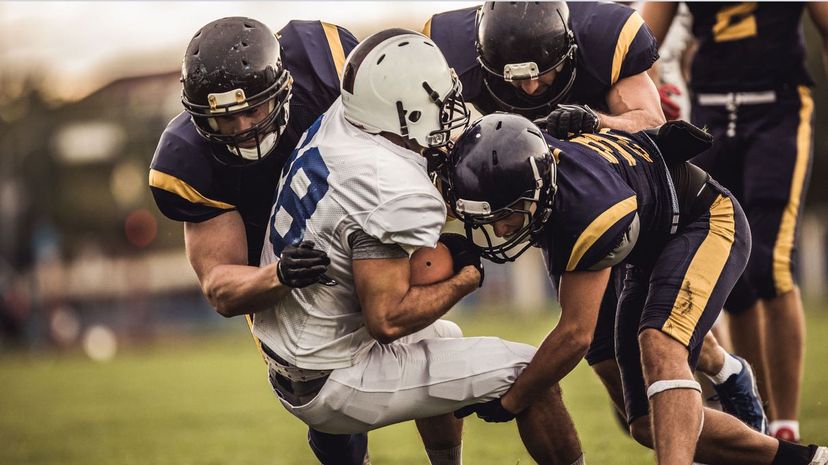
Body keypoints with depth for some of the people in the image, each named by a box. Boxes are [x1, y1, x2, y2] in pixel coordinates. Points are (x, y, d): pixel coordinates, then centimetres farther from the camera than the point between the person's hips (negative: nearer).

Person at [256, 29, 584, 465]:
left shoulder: (335, 123, -3)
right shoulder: (396, 195, -27)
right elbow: (388, 318, -29)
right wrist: (464, 279, -14)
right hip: (332, 388, -9)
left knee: (443, 337, 36)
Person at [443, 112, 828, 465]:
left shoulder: (587, 207, -39)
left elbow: (575, 334, -29)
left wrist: (508, 403, -19)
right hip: (649, 253, 9)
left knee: (659, 345, -38)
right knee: (652, 424, 3)